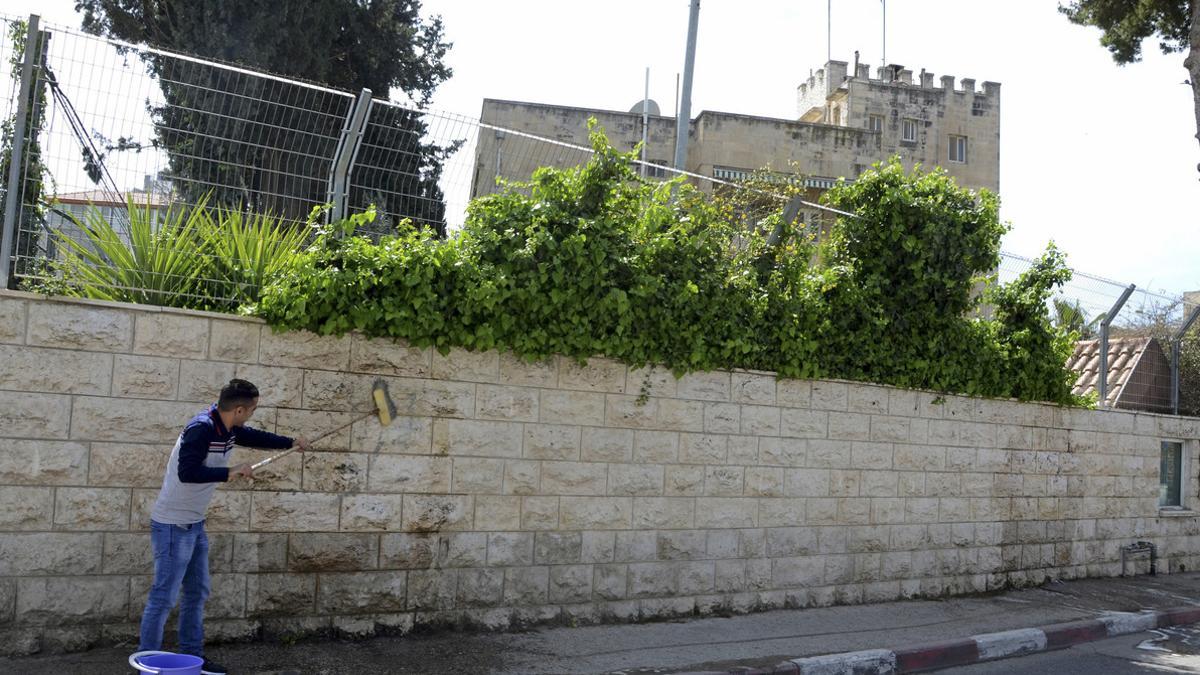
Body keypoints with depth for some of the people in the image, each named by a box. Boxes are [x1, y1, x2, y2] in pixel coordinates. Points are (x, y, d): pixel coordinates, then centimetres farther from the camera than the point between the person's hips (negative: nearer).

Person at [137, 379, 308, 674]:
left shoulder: (228, 428, 2)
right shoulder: (201, 429, -24)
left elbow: (254, 437, 21)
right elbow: (186, 472, -32)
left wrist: (290, 442, 26)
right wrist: (230, 472, -30)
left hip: (195, 524, 9)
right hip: (173, 526, -9)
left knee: (197, 592, 15)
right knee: (164, 597, -3)